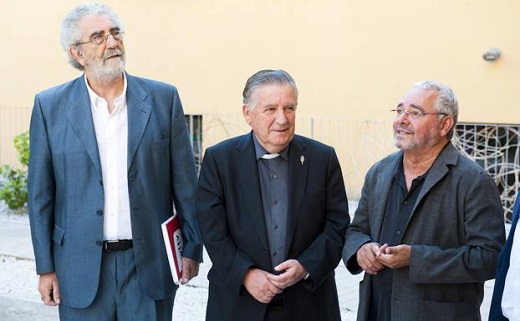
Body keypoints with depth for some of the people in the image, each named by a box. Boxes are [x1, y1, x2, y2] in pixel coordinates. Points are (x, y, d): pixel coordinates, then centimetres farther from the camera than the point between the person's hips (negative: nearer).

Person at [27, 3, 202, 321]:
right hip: (81, 267, 0)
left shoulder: (163, 98, 0)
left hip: (150, 262, 0)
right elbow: (41, 194, 3)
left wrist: (193, 247, 4)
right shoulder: (50, 105, 0)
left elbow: (185, 182, 3)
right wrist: (46, 267, 2)